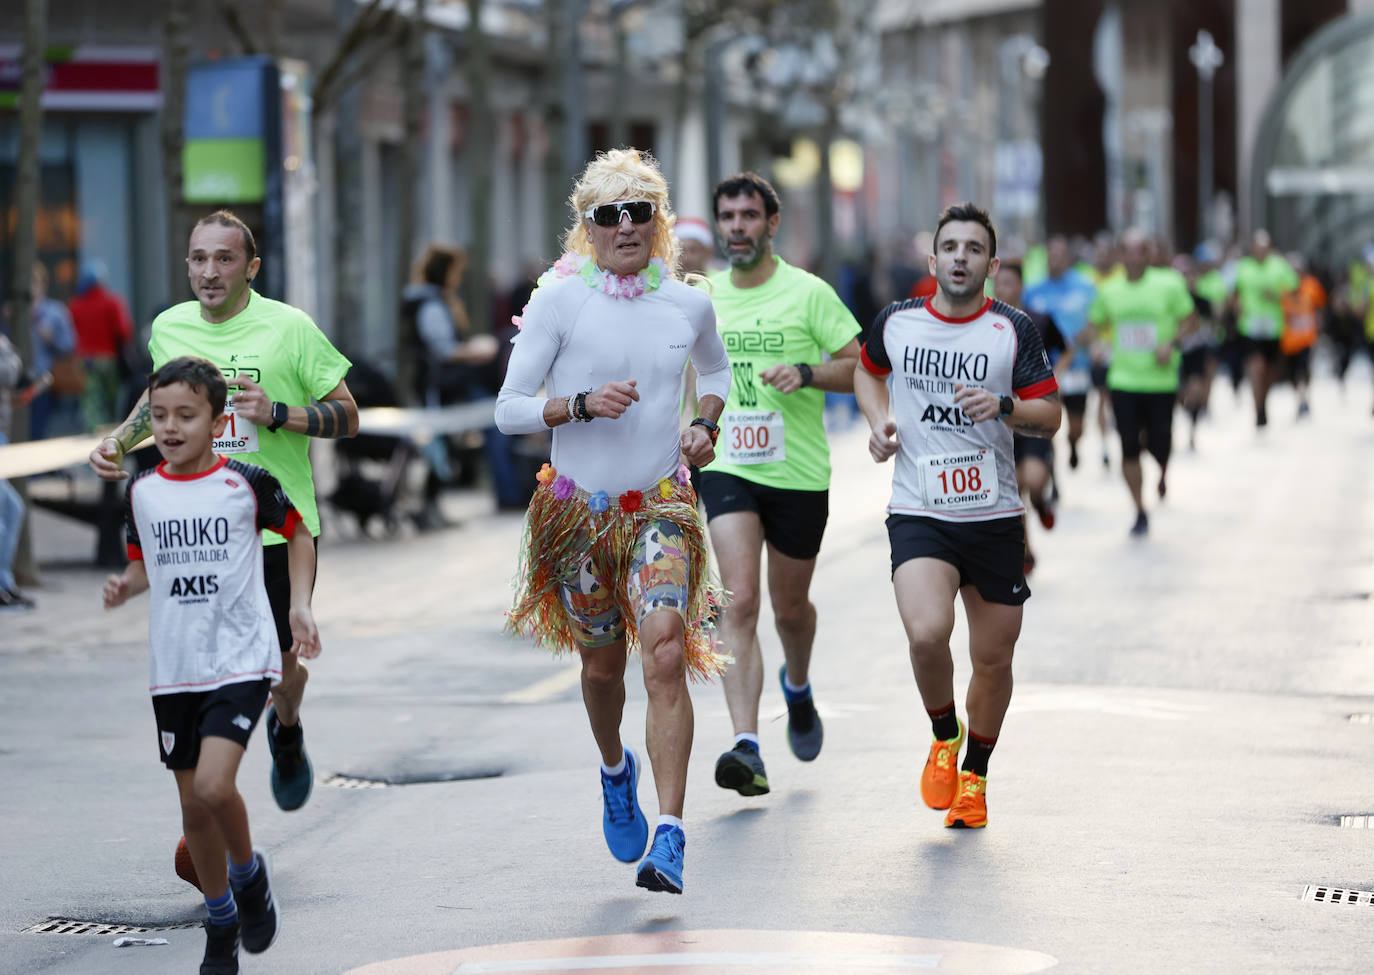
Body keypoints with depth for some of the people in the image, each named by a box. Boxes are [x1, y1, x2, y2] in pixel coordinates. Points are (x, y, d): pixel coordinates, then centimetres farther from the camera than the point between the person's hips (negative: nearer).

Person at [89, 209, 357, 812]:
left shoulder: (289, 328, -8)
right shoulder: (169, 328, 3)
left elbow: (346, 418, -2)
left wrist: (277, 413, -18)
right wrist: (119, 440, 9)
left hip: (278, 529, -2)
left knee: (279, 669, 9)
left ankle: (287, 730, 45)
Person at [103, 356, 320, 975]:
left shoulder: (247, 483, -7)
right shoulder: (142, 492, 3)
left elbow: (297, 530, 8)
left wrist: (301, 604, -1)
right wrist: (125, 585, -4)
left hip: (241, 660, -4)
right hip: (174, 668, 4)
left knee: (213, 786, -22)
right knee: (193, 809, 8)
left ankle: (248, 871, 8)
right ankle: (221, 924, 27)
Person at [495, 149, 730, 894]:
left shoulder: (688, 306, 3)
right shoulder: (560, 301, -6)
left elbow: (716, 370, 25)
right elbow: (509, 408, -6)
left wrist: (705, 423, 6)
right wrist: (582, 404, -21)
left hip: (661, 505, 0)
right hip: (578, 509, 0)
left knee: (666, 654, -17)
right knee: (602, 664, 12)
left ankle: (670, 837, -20)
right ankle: (615, 770, 46)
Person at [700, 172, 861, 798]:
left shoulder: (807, 293, -5)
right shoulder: (703, 297, 6)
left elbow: (863, 367, -6)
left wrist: (806, 373, -20)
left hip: (799, 474, -1)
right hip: (728, 470, 1)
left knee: (789, 608, 14)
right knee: (740, 601, -16)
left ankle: (797, 686, 49)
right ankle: (746, 746, -24)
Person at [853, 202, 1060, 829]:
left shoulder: (1014, 330, 0)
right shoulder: (897, 323, 4)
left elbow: (1050, 415, 0)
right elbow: (867, 370, 25)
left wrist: (1003, 406, -20)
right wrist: (879, 421, 6)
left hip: (994, 517, 1)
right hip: (918, 514, -1)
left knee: (993, 658, 7)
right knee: (926, 633, -24)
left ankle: (974, 776, 30)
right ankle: (944, 736, 6)